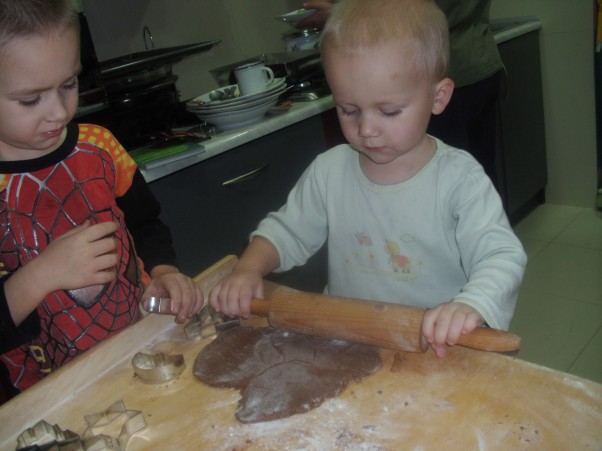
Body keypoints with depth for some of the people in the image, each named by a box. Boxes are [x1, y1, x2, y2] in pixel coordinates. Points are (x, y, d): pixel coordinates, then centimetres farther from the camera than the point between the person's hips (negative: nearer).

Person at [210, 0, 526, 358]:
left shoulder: (459, 179, -10)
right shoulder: (329, 172, 1)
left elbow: (503, 257, -15)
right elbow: (286, 231, 13)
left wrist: (471, 306, -35)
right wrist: (249, 268, -7)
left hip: (437, 353, -2)